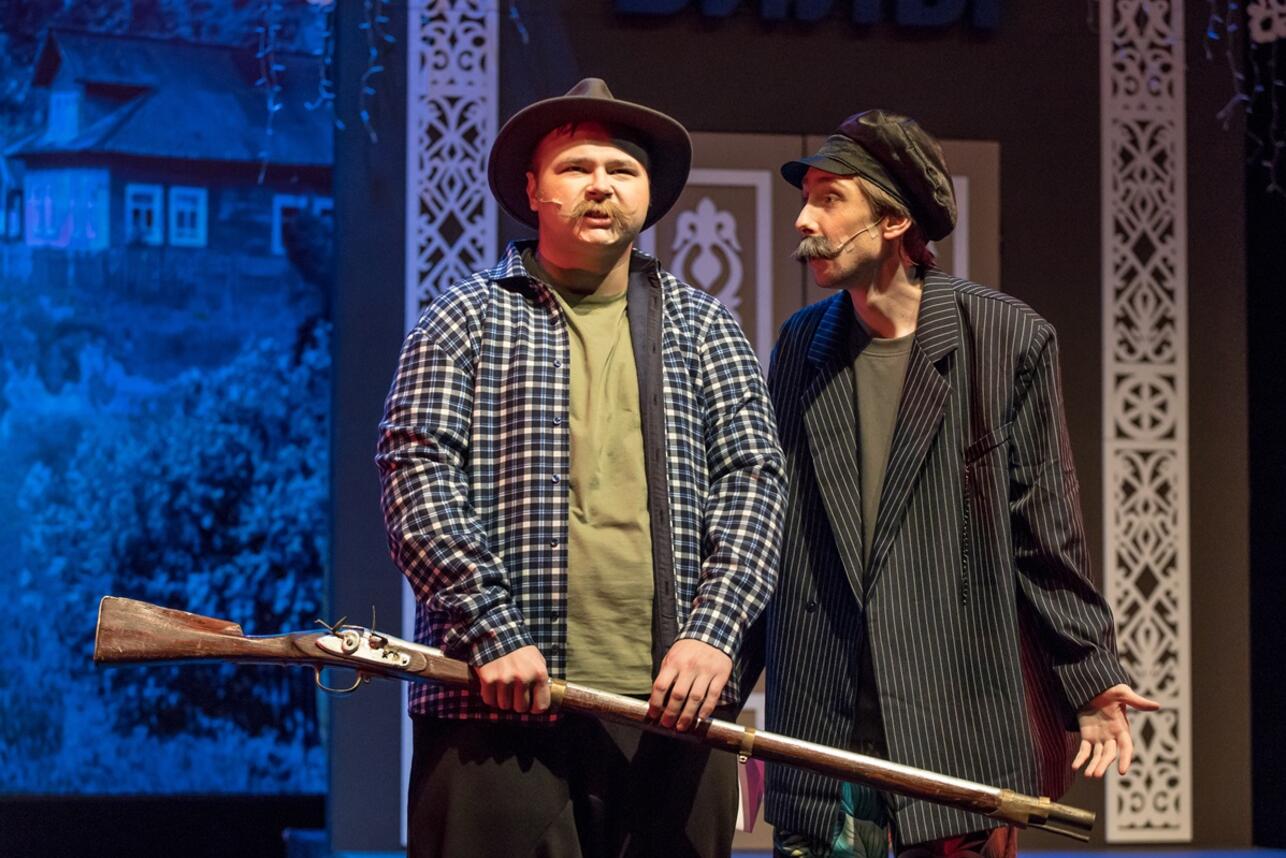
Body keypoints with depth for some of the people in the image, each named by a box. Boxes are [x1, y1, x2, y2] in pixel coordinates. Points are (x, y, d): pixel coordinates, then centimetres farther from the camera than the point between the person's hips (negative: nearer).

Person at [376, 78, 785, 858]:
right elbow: (417, 477, -2)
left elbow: (753, 480, 7)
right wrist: (493, 631, -13)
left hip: (670, 705, 2)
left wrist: (713, 632, -8)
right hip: (502, 707, -2)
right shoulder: (466, 320, 8)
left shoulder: (705, 329, 15)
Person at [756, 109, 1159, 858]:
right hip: (815, 730, 3)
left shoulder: (1007, 340, -1)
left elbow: (1046, 535, 2)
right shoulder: (802, 345, 10)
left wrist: (1089, 678, 1)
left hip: (959, 731, -3)